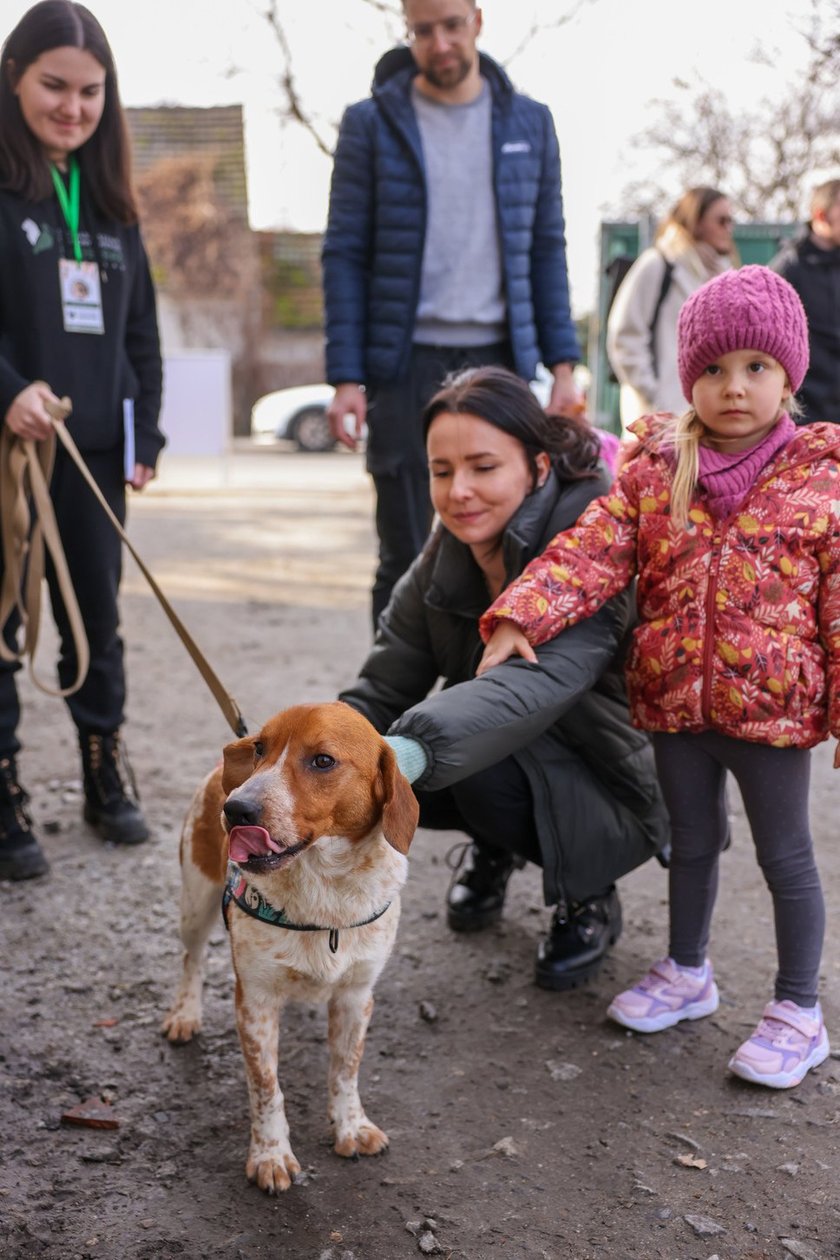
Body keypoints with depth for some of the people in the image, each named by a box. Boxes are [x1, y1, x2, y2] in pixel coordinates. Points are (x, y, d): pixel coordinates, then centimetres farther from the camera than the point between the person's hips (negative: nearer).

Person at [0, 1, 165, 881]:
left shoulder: (109, 199, 14)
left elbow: (139, 326, 15)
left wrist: (145, 435, 10)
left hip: (93, 444, 5)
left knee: (96, 615, 11)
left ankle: (105, 775, 24)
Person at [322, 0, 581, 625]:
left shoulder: (529, 122, 10)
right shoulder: (372, 123, 2)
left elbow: (547, 250, 11)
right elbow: (344, 255, 0)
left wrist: (563, 364, 3)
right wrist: (346, 377, -8)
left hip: (499, 359, 2)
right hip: (407, 363, -2)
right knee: (406, 556, 1)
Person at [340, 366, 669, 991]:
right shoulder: (445, 558, -8)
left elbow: (542, 680, -48)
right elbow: (382, 688, -11)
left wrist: (410, 749, -63)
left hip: (610, 791, -5)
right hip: (512, 753, 6)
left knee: (486, 765, -34)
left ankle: (591, 898, -3)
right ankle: (496, 846, 13)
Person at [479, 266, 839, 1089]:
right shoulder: (653, 472, -1)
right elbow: (593, 551, -9)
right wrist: (521, 616, -23)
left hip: (770, 705, -3)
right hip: (673, 700, 3)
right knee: (692, 839, 21)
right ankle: (686, 973, 42)